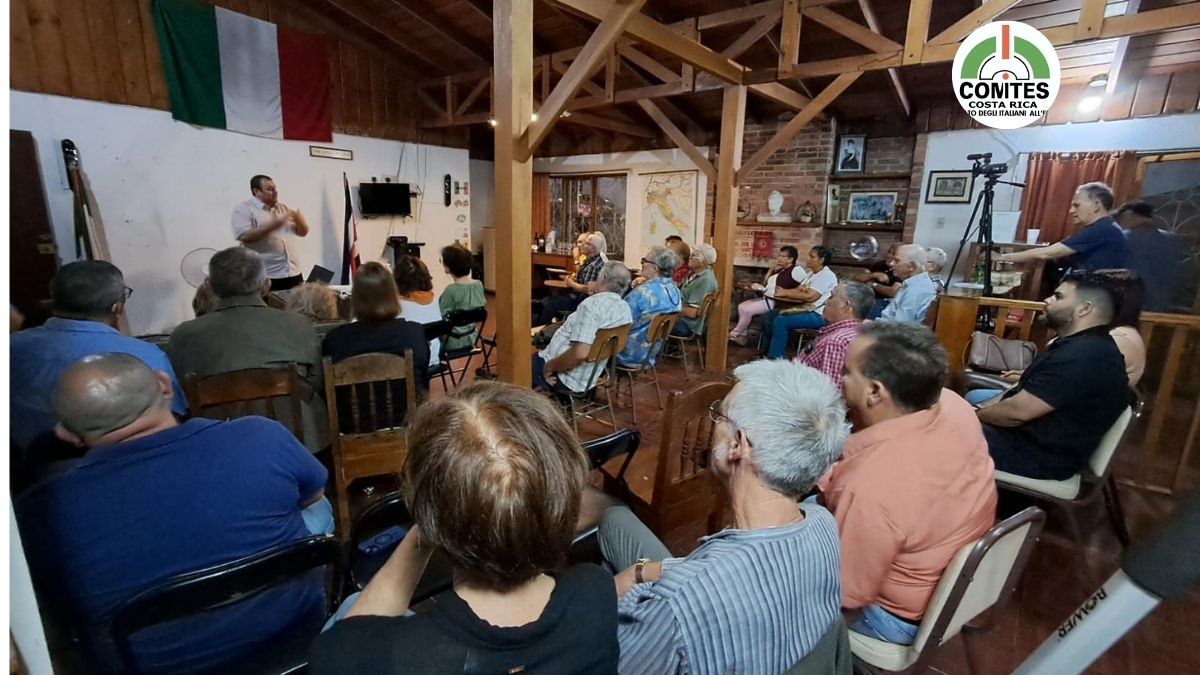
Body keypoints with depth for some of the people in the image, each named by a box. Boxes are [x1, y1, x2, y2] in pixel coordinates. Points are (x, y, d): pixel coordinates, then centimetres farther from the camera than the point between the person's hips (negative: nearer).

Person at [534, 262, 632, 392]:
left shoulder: (592, 304, -25)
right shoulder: (625, 308, 2)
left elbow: (579, 353, -34)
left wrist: (549, 366, -19)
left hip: (568, 377, -9)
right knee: (538, 354, 26)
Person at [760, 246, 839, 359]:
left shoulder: (827, 275, -13)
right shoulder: (811, 273, 16)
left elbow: (810, 296, -22)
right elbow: (798, 291, 9)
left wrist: (786, 293, -15)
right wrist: (783, 292, -12)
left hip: (818, 315, -10)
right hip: (804, 308, 10)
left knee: (780, 321, -28)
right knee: (769, 316, 2)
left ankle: (775, 359, -22)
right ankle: (766, 353, 8)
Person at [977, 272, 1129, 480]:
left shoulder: (1082, 356, -25)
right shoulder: (1081, 346, 11)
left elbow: (1017, 411, -26)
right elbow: (1022, 393, 14)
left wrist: (973, 415, -9)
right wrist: (979, 409, 2)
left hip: (1040, 455, -10)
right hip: (1037, 438, 10)